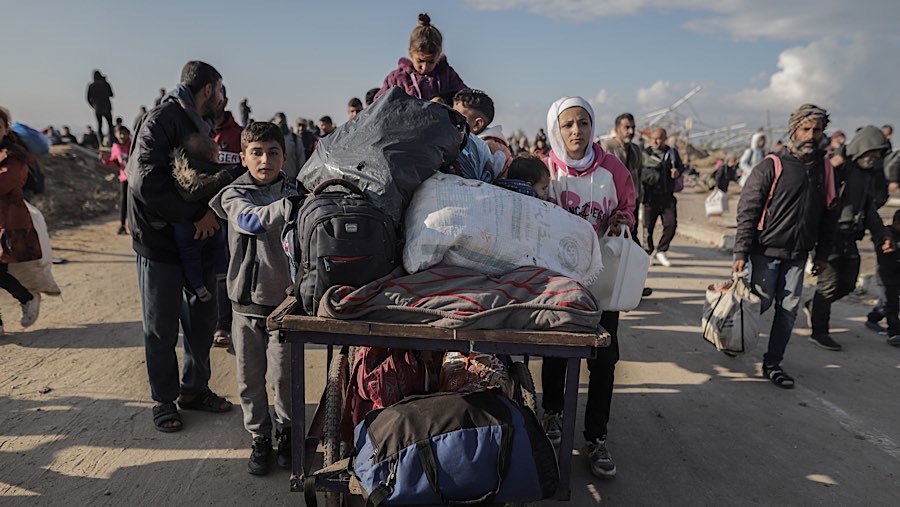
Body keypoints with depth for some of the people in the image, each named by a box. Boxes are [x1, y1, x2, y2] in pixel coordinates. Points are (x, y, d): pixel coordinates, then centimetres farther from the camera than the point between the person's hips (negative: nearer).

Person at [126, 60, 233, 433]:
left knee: (202, 320, 15)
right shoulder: (161, 120, -14)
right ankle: (164, 401, 21)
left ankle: (195, 388, 31)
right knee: (162, 329, 6)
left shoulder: (198, 124, 14)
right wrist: (197, 214, -19)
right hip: (161, 244, -8)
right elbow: (146, 182, -23)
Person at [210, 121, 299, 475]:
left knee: (283, 374, 1)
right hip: (246, 299, 1)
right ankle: (259, 439, 29)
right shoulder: (234, 195, -1)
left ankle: (286, 430, 26)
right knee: (250, 377, 10)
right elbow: (251, 220, -22)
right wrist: (289, 206, -38)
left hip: (284, 299, -1)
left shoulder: (293, 193, 1)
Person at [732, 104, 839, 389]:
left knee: (789, 308, 5)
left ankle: (773, 363, 15)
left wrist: (823, 253, 12)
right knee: (760, 303, 2)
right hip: (766, 250, -4)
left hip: (798, 254, 5)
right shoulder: (772, 166, -9)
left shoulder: (824, 169, 7)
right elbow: (747, 210, -11)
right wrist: (741, 252, -16)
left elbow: (828, 214, 14)